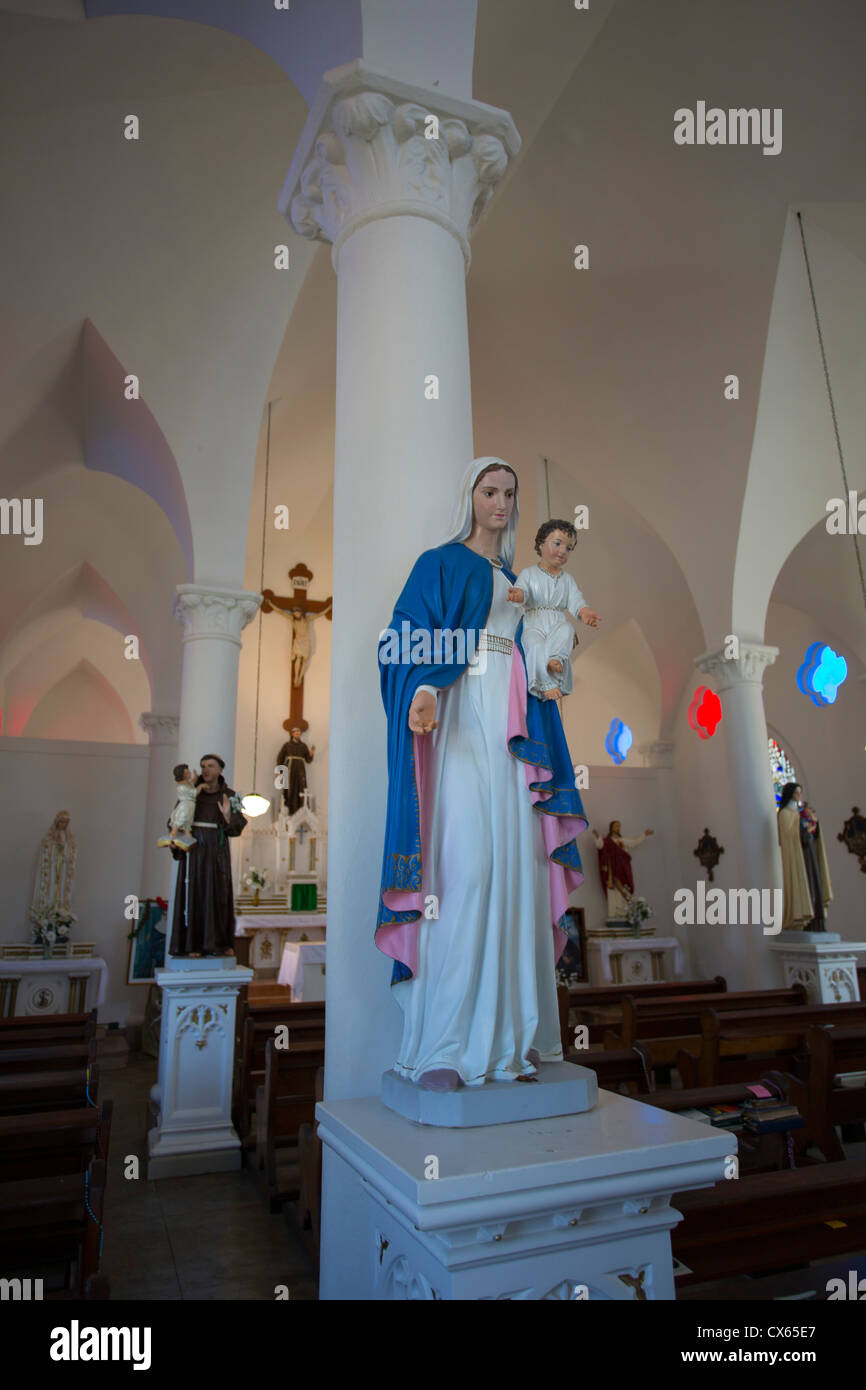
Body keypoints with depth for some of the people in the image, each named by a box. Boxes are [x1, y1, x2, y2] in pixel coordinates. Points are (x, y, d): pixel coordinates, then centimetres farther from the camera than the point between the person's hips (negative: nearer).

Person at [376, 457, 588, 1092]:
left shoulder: (519, 581, 24)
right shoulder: (440, 565, 7)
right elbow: (409, 640, -7)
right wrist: (424, 692, -25)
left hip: (513, 733, 6)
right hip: (459, 723, -5)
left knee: (514, 871, 0)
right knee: (463, 867, -16)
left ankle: (508, 1036, 8)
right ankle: (442, 1046, -10)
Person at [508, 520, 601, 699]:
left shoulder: (566, 578, 18)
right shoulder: (528, 573, 10)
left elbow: (575, 599, 6)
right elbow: (522, 589, -6)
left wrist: (585, 612, -18)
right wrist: (518, 594, -33)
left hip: (557, 624, 3)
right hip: (534, 624, -2)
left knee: (566, 630, -33)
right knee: (535, 645, -32)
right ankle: (546, 684, -27)